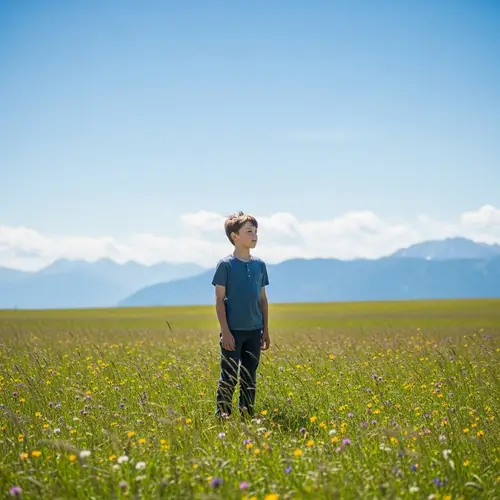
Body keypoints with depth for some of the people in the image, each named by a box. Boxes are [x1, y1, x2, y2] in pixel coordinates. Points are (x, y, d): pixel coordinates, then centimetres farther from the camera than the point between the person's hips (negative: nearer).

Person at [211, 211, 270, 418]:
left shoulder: (259, 265, 8)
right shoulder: (225, 265, -7)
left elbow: (262, 299, 12)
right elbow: (219, 299, -8)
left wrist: (266, 330, 10)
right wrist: (225, 331, -13)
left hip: (254, 331, 5)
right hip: (233, 331, -5)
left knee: (250, 378, 11)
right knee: (229, 378, -2)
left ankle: (248, 416, 19)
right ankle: (222, 417, 5)